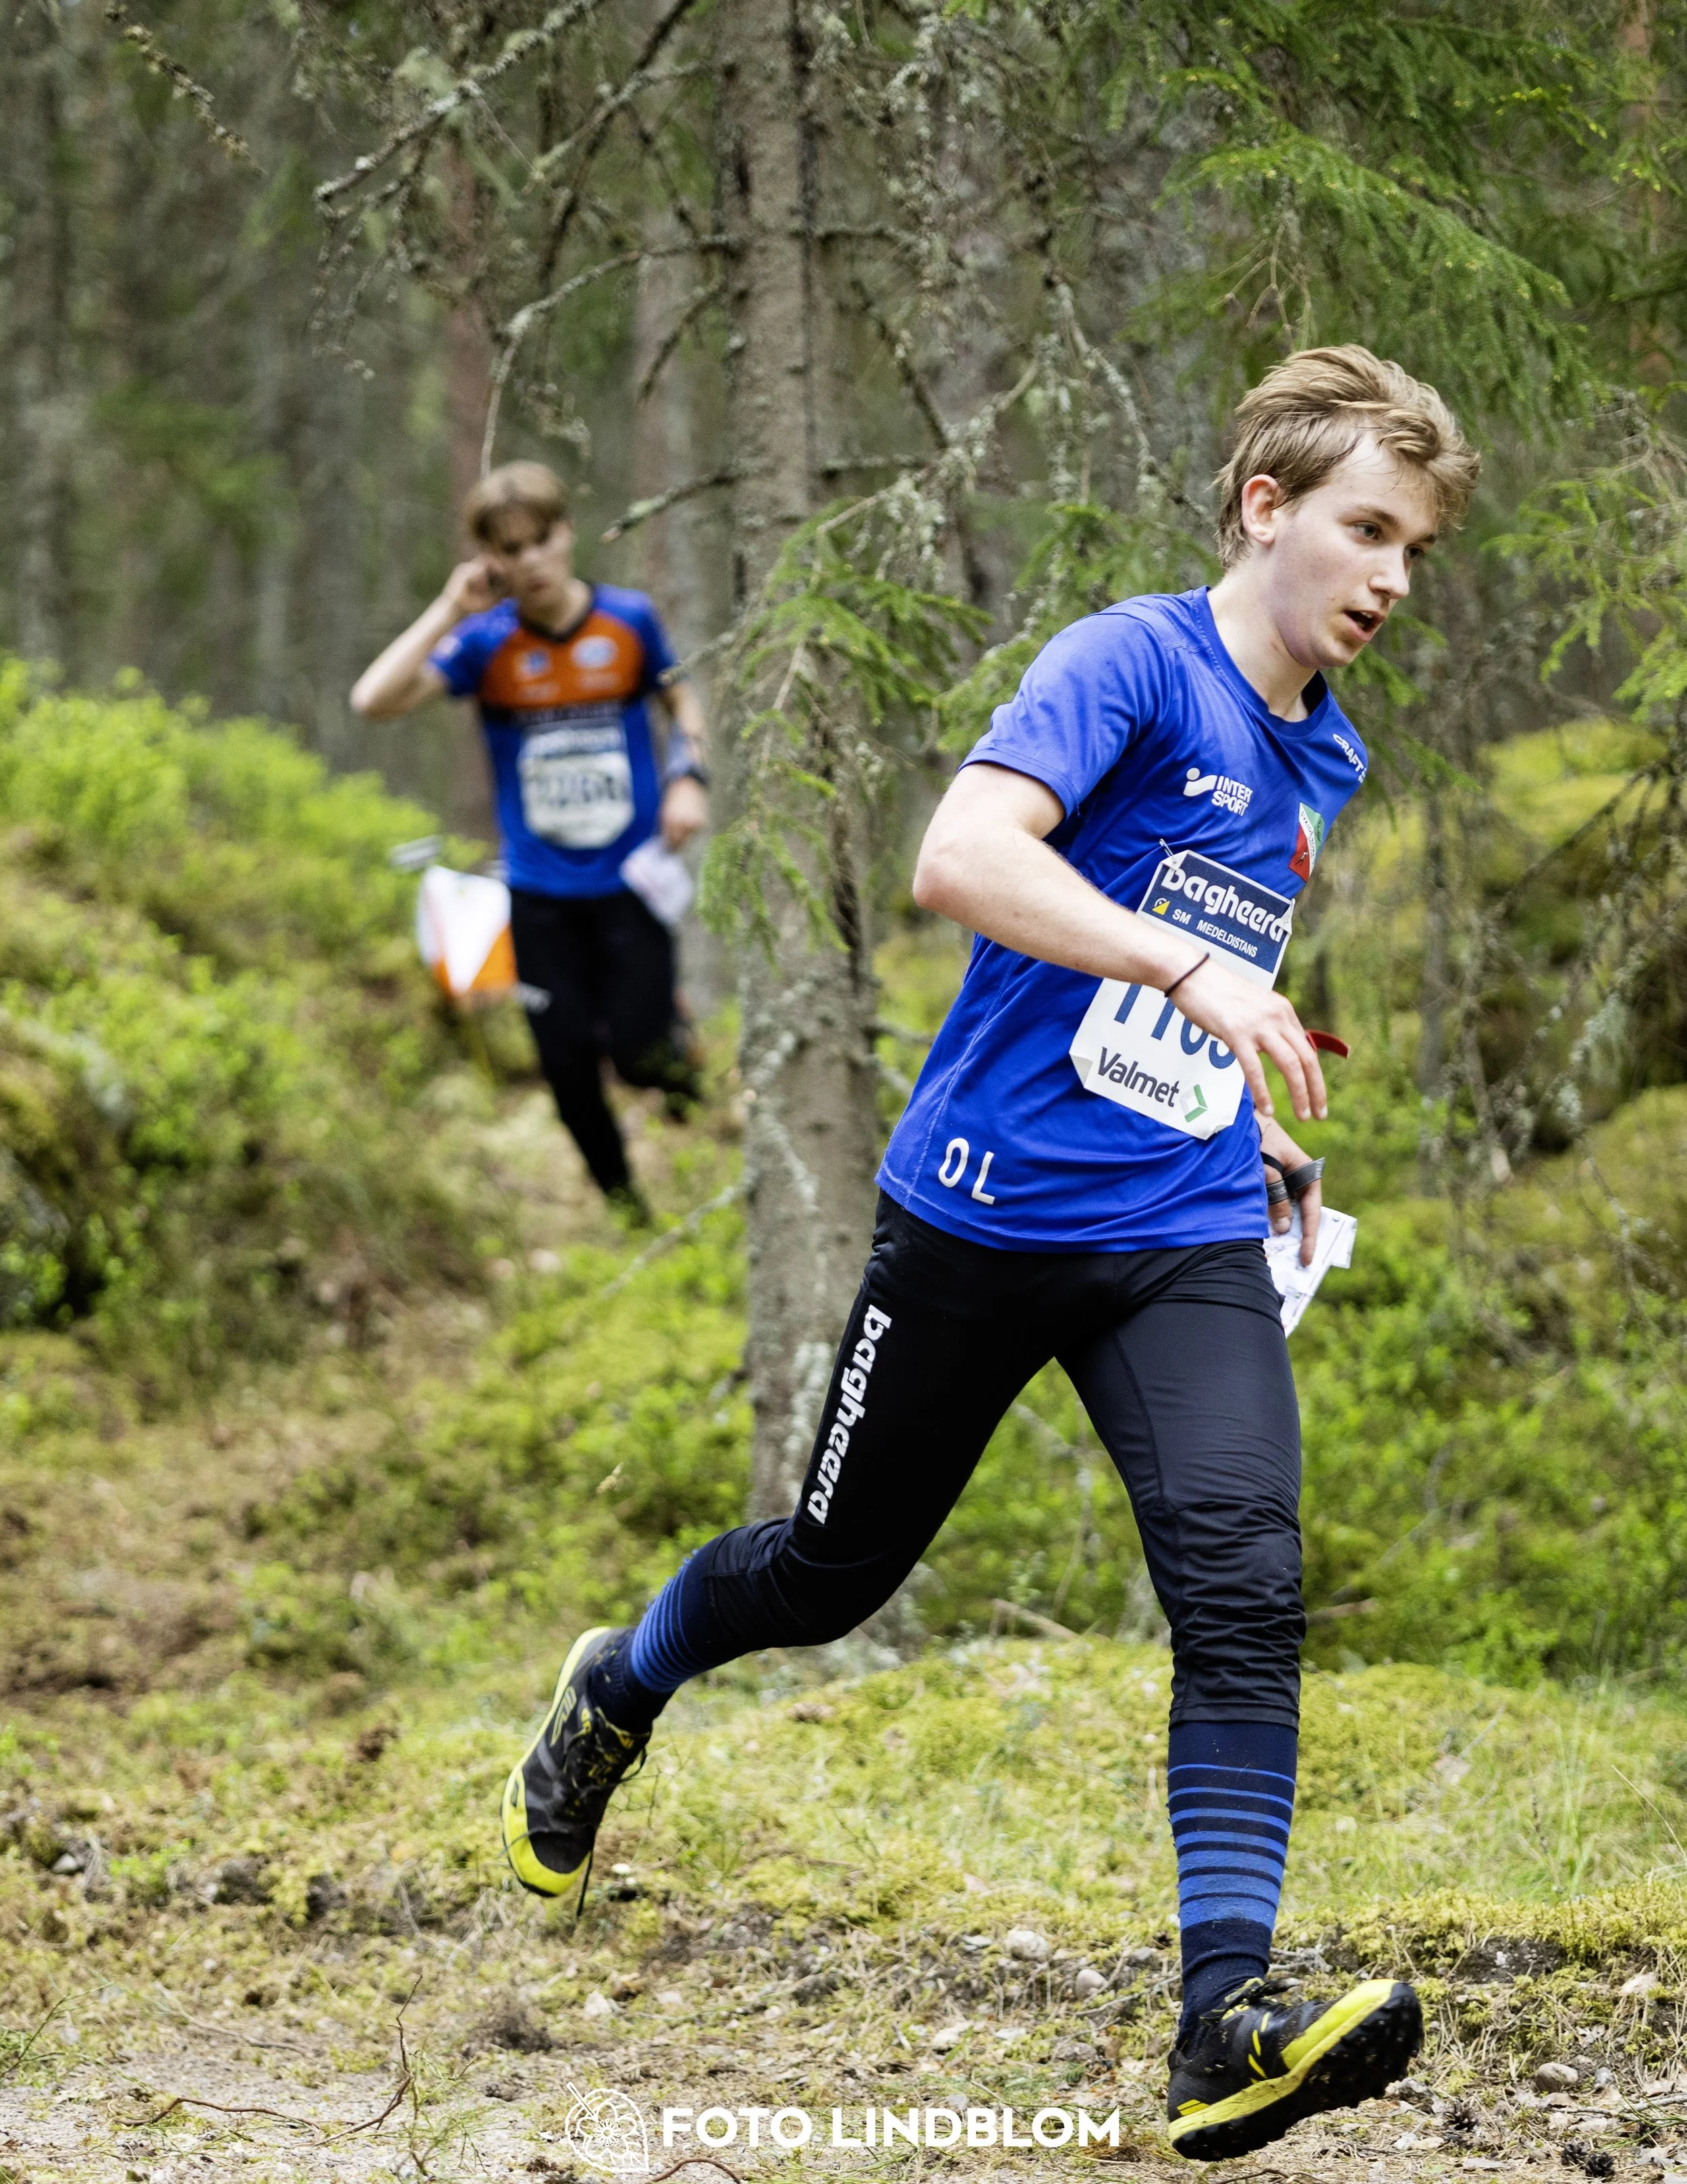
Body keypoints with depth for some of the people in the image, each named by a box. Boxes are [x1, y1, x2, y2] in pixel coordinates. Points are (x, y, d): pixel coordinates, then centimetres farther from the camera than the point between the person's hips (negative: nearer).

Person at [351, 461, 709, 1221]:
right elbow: (373, 700, -21)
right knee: (569, 1065, 3)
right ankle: (622, 1203, 28)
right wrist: (450, 611, -21)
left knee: (640, 1053, -9)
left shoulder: (628, 618, -6)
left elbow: (679, 700, 13)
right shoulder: (486, 641, -8)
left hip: (631, 875, -1)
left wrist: (687, 778, -5)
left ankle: (673, 1032, 28)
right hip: (541, 891, 1)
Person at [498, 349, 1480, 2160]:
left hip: (1185, 1241, 5)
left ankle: (1228, 2026, -21)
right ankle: (615, 1692, 46)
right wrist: (1194, 970, -38)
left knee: (1245, 1587, -17)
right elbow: (961, 859, -30)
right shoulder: (1133, 662, -14)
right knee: (836, 1569, 12)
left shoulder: (1323, 759, 11)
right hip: (983, 1208, -5)